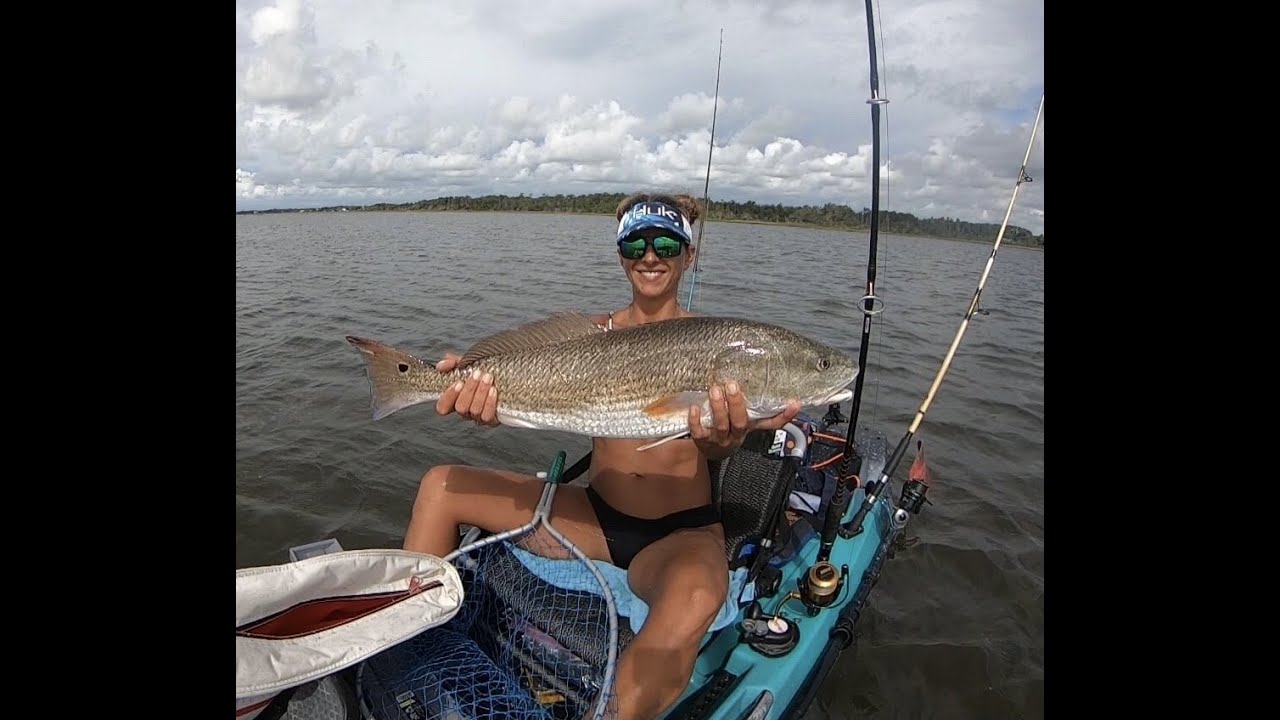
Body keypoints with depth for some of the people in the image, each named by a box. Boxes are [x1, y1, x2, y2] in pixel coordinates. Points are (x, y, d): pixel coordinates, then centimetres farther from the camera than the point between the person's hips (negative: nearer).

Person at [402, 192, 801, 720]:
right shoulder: (596, 333, 6)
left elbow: (718, 446, -16)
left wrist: (726, 436, -41)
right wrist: (489, 399, -33)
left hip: (682, 532, -3)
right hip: (594, 517, 4)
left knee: (694, 599, -38)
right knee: (441, 486, -5)